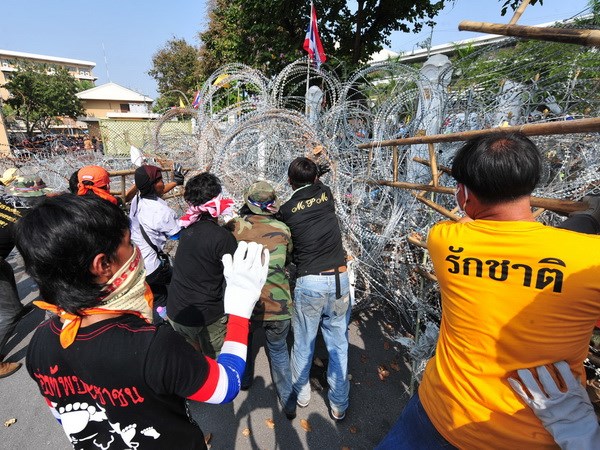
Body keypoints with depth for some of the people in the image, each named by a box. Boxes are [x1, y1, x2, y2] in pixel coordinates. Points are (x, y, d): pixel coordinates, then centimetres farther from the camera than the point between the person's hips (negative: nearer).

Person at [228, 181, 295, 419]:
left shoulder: (233, 227, -10)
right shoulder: (282, 229, -7)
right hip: (279, 308, 0)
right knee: (278, 350, 27)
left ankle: (244, 379, 56)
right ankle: (288, 403, 37)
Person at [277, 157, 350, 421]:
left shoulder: (286, 210, -2)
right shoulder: (326, 194, 4)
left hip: (309, 283, -2)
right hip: (340, 279, 3)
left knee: (303, 343, 19)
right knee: (338, 344, 16)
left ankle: (301, 394, 41)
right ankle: (339, 405, 32)